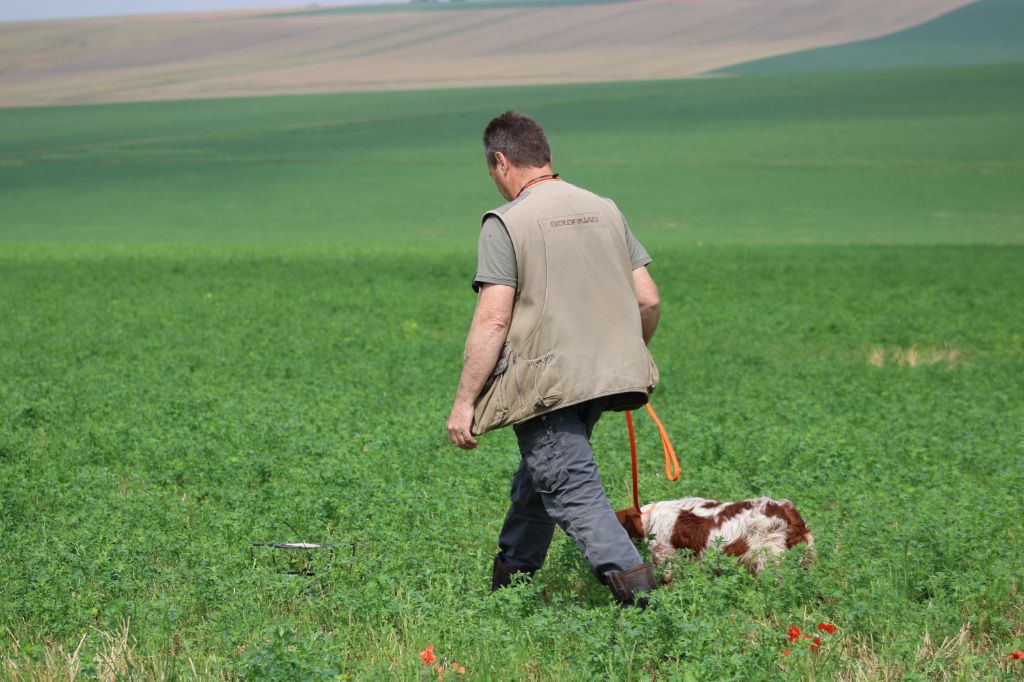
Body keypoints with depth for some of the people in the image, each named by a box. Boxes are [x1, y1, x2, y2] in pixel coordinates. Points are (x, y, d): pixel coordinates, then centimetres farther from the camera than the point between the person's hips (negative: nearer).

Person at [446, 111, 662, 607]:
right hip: (603, 376, 8)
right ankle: (509, 577, 36)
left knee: (572, 489, -8)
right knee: (539, 474, 23)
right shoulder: (604, 209, 11)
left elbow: (492, 321, -14)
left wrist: (464, 402, -10)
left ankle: (633, 582, -23)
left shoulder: (506, 223, -8)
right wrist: (628, 355, 28)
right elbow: (649, 300, 10)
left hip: (547, 382, -7)